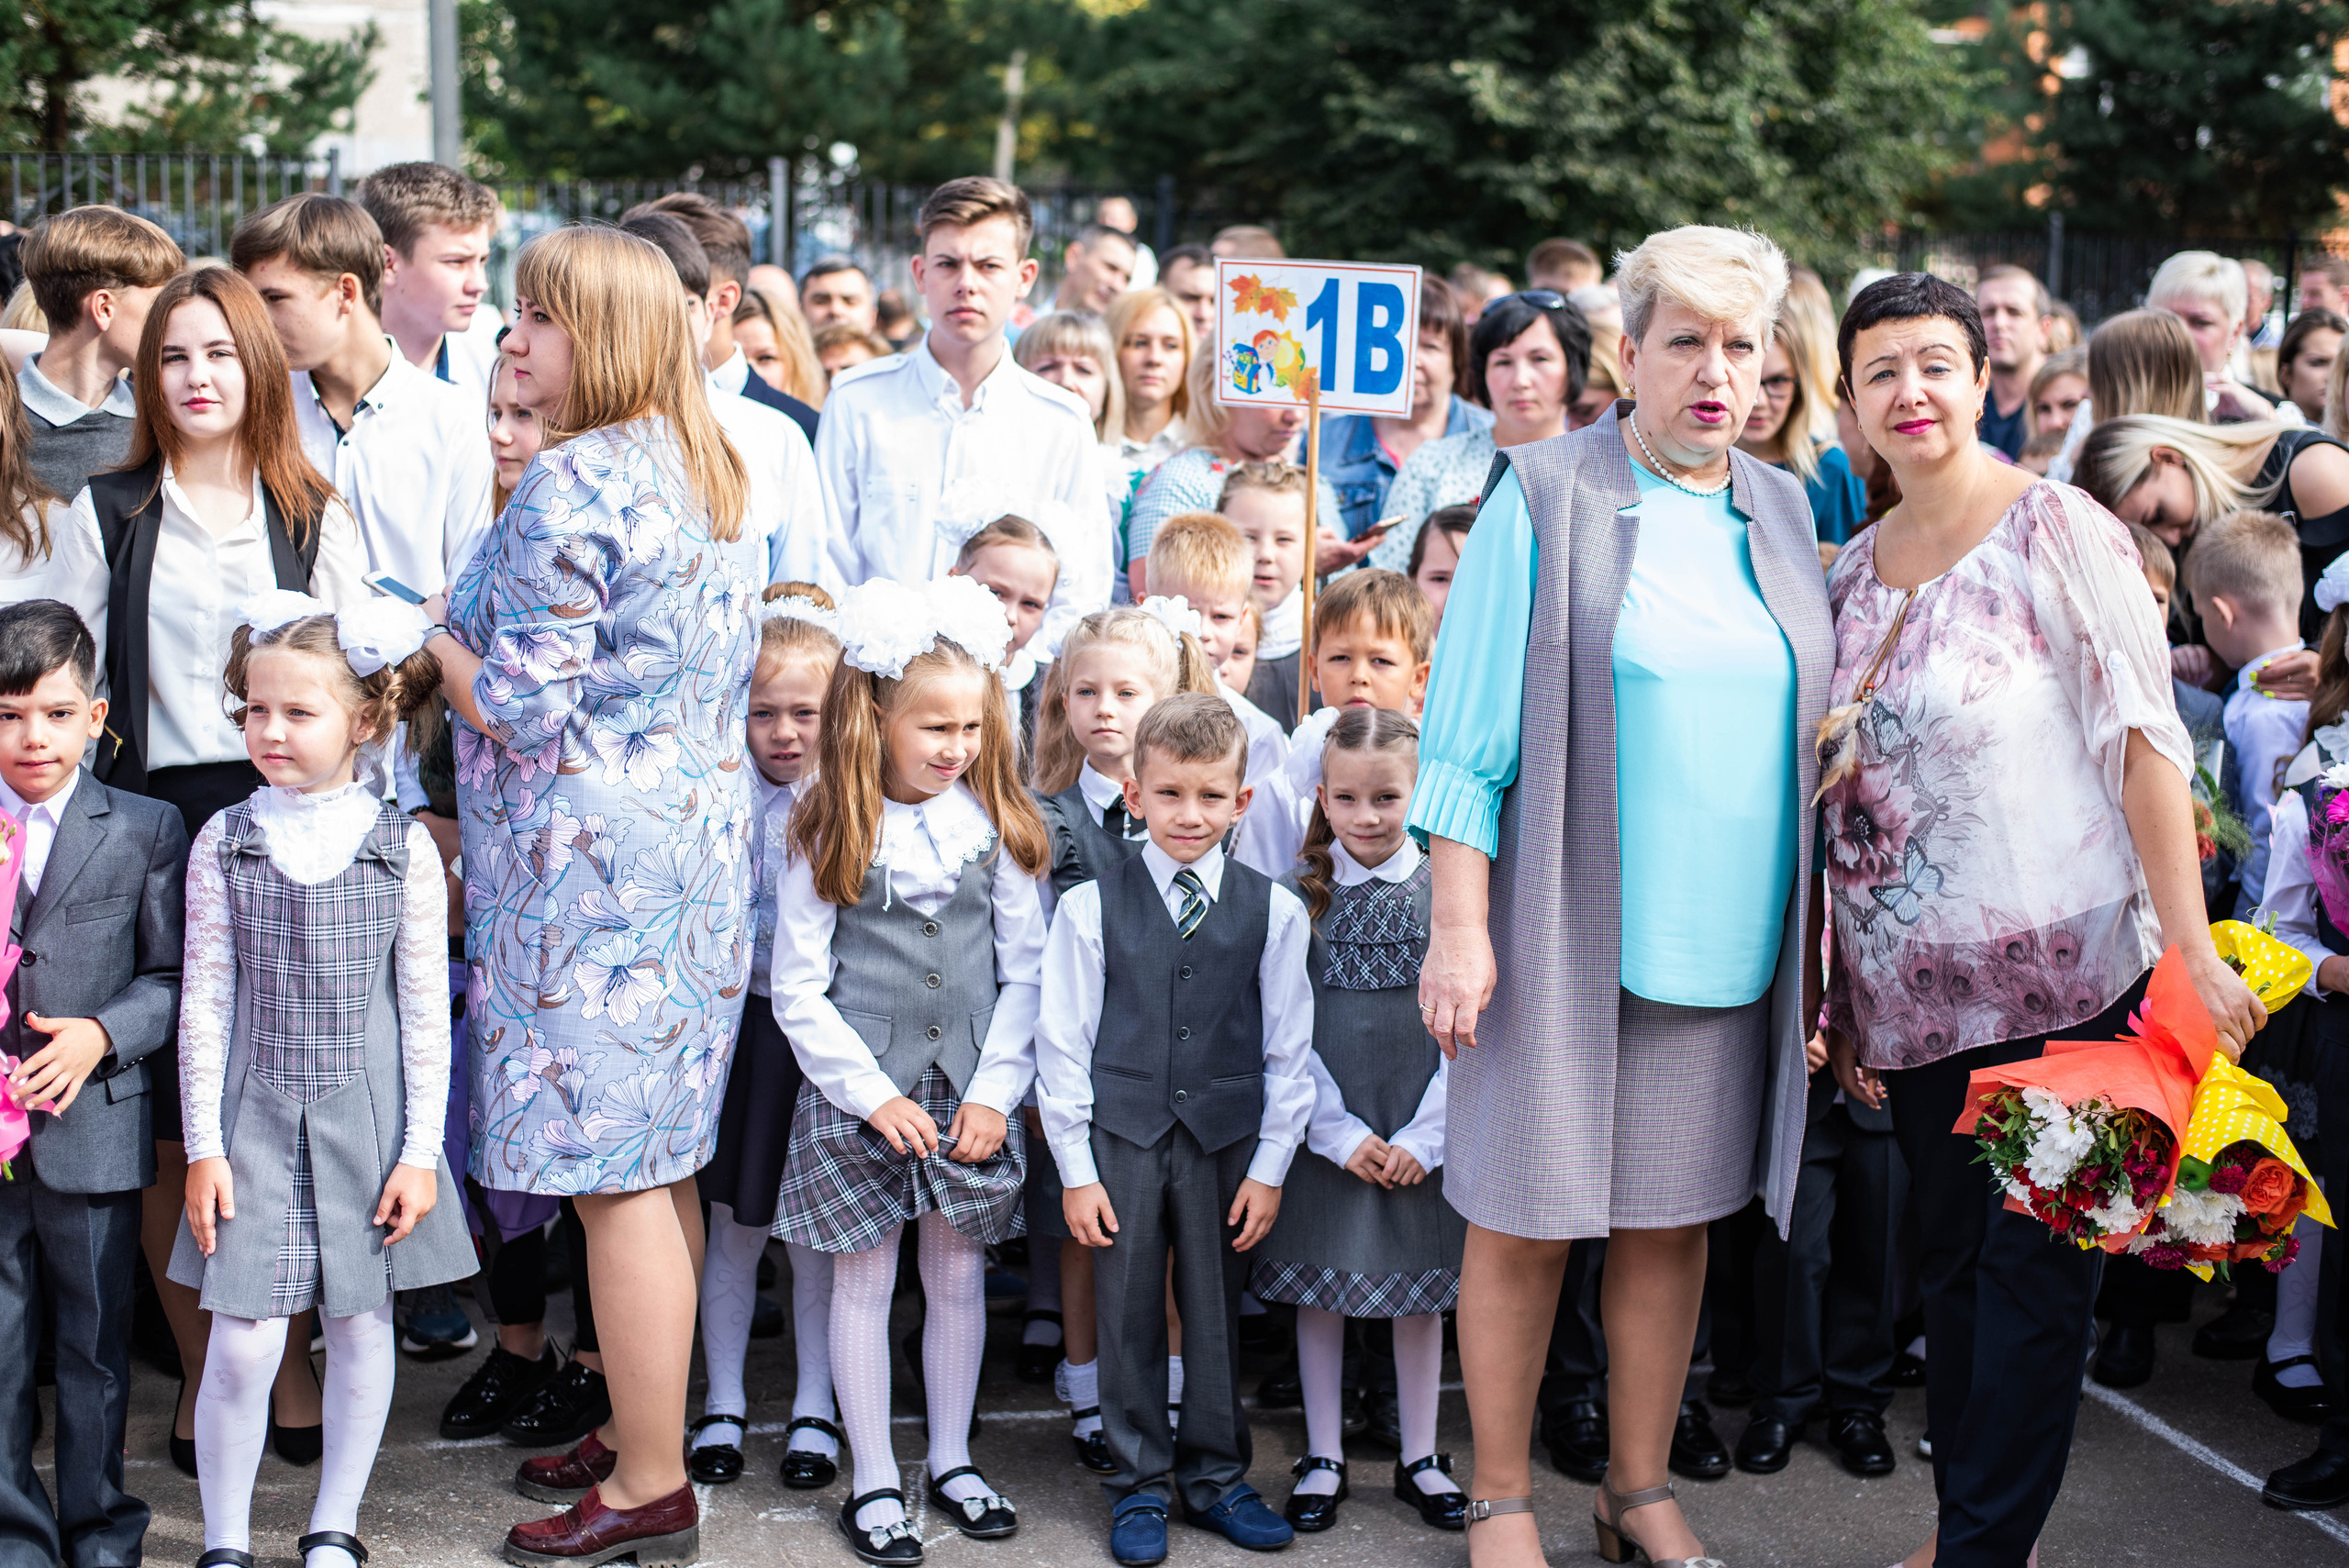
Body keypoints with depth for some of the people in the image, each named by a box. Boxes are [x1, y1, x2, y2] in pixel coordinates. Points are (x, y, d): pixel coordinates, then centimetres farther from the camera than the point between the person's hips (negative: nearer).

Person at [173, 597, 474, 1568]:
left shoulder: (402, 848, -3)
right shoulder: (224, 842, -1)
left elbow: (426, 1009, 0)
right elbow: (205, 1002, 2)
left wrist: (420, 1151, -3)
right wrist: (204, 1147, -1)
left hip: (367, 1123, 0)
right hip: (257, 1122, 0)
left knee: (360, 1329, 9)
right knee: (241, 1347, -3)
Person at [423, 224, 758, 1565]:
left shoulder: (572, 486, -17)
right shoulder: (713, 476, 12)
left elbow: (520, 704, -18)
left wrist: (434, 639, 0)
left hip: (590, 861, -10)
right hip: (698, 837, 10)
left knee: (616, 1179, -3)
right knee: (661, 1167, 16)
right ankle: (645, 1428, 26)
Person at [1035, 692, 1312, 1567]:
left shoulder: (1273, 912, 0)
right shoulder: (1090, 907, -2)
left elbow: (1287, 1050, 4)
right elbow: (1062, 1043, 0)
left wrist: (1269, 1167, 1)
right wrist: (1075, 1169, -2)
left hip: (1226, 1138, 1)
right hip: (1121, 1136, -1)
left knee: (1216, 1314, 10)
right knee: (1129, 1315, 6)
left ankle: (1214, 1476, 26)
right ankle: (1140, 1484, 20)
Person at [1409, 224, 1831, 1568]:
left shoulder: (1782, 514, 10)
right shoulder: (1545, 499, -4)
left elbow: (1813, 738, 16)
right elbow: (1472, 730, -6)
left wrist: (1817, 938, 12)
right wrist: (1460, 925, -13)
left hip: (1729, 943, 4)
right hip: (1569, 938, -4)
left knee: (1675, 1218, 11)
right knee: (1526, 1220, 1)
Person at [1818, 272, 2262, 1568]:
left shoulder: (2058, 531, -4)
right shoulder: (1854, 571, 12)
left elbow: (2144, 741, -10)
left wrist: (2189, 947, -17)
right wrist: (1839, 993, 12)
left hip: (2058, 974, -5)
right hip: (1911, 993, 6)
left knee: (2032, 1270, -1)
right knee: (1950, 1265, 12)